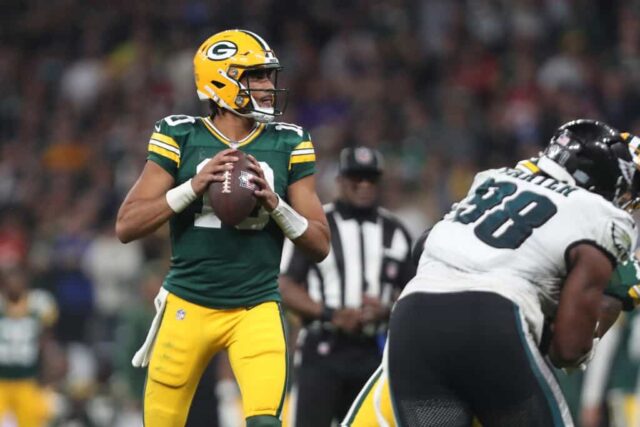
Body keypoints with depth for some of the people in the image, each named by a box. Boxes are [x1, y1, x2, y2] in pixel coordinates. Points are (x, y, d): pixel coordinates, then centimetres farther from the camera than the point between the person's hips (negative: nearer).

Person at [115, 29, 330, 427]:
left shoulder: (288, 146, 3)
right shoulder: (180, 139, -2)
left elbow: (320, 245, 3)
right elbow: (127, 226, -6)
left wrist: (274, 203, -14)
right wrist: (194, 187, -18)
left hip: (256, 308, 0)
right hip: (188, 305, 0)